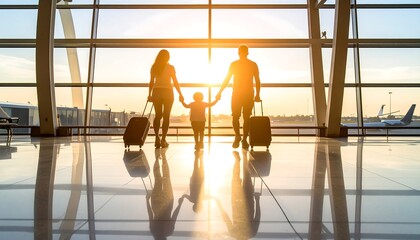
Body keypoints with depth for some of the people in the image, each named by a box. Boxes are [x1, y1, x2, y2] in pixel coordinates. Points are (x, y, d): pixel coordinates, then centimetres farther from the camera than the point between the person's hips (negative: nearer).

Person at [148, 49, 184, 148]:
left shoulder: (154, 67, 5)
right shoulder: (170, 67, -2)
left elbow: (151, 82, 5)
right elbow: (175, 82, -3)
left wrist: (149, 94, 10)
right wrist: (180, 94, 3)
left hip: (156, 92, 3)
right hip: (167, 92, -3)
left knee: (158, 115, 9)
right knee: (166, 116, 1)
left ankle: (157, 138, -2)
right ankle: (163, 140, -2)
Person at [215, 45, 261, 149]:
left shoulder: (234, 64, 1)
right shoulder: (253, 65, 4)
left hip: (236, 95, -1)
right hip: (249, 95, 1)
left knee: (235, 117, 6)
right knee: (246, 118, 4)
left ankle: (237, 135, -11)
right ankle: (244, 140, 3)